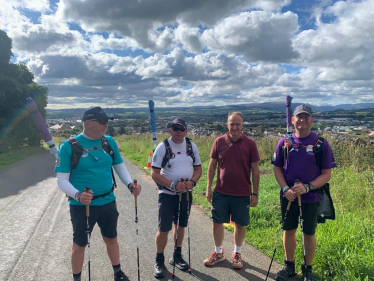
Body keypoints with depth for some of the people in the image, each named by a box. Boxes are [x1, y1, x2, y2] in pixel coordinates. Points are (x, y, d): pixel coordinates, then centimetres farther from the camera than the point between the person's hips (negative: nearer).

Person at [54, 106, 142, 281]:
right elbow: (62, 179, -12)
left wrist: (130, 184, -9)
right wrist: (77, 195, -30)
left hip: (108, 202, 4)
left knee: (111, 238, 21)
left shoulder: (109, 142, -1)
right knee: (79, 244, 14)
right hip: (81, 206, -4)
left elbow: (120, 167, 8)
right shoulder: (69, 146, -14)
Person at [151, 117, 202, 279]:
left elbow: (198, 168, 7)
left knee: (181, 226, 16)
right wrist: (173, 185, -24)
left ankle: (177, 256, 34)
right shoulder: (163, 147, -11)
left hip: (186, 194, 4)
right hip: (167, 194, -4)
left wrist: (192, 182, -13)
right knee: (164, 229, 0)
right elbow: (155, 174, -13)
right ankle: (159, 260, 21)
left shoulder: (192, 146, 1)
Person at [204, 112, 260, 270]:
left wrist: (255, 193, -4)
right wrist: (208, 187, 3)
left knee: (240, 224, 11)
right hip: (220, 192, 1)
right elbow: (212, 165, 5)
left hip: (242, 193, -1)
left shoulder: (249, 144, -5)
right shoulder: (219, 142, -2)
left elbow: (255, 170, -2)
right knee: (217, 222, 10)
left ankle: (237, 254, 33)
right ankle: (218, 252, 31)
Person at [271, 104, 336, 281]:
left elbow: (327, 174, -7)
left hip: (310, 197, -2)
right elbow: (277, 168, 3)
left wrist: (307, 187, -20)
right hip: (288, 196, 2)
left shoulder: (321, 144, -9)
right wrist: (285, 188, -11)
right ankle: (289, 266, 35)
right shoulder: (284, 142, -3)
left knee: (309, 234, 11)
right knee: (289, 231, 15)